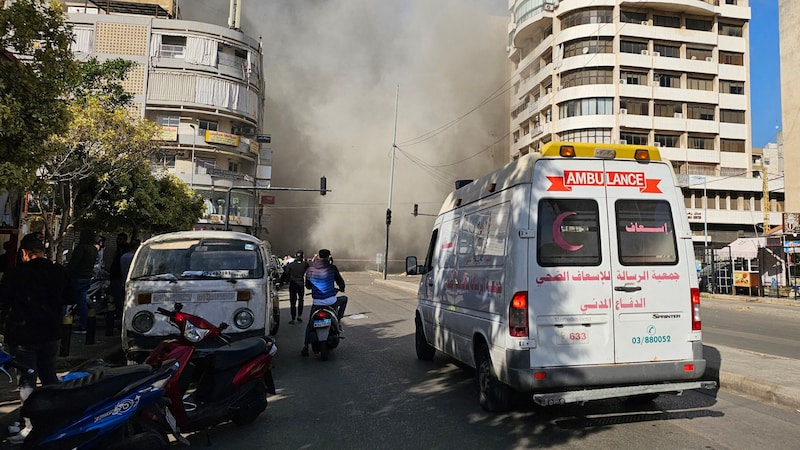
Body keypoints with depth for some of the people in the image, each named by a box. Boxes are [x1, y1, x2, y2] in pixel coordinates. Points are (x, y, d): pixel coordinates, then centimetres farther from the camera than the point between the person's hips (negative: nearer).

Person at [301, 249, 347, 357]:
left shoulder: (310, 270, 2)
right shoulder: (331, 268, -6)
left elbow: (307, 285, 15)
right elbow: (341, 282, 3)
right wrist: (341, 288, 26)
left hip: (317, 302, 3)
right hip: (331, 301, -3)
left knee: (310, 323, 21)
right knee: (344, 299, 27)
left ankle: (305, 347, 16)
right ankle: (338, 322, 19)